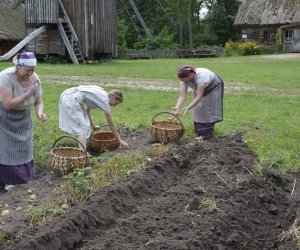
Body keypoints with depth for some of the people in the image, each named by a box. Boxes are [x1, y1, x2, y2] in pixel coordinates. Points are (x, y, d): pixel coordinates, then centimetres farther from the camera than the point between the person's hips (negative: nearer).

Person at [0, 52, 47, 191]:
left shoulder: (35, 78, -16)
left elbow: (38, 102, -7)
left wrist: (39, 114, -27)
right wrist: (28, 93, -34)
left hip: (22, 119, 5)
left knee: (23, 148, 7)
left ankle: (23, 177, 22)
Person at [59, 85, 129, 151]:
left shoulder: (101, 94, 16)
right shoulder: (104, 100, -7)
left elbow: (87, 110, 28)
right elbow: (111, 125, -3)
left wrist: (93, 126, 35)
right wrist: (120, 140, 4)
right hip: (71, 100, -10)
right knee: (83, 128, -12)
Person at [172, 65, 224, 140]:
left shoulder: (201, 77, -44)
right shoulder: (185, 78, -26)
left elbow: (199, 97, -43)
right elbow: (182, 95, -29)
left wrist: (188, 108, -51)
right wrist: (177, 107, -43)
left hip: (214, 87, -6)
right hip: (200, 88, 6)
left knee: (208, 109, -11)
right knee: (198, 108, 1)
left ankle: (206, 133, -6)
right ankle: (199, 130, 15)